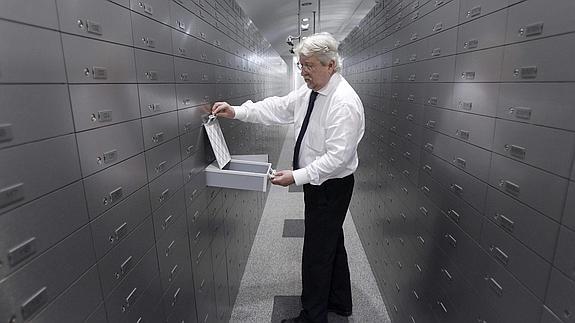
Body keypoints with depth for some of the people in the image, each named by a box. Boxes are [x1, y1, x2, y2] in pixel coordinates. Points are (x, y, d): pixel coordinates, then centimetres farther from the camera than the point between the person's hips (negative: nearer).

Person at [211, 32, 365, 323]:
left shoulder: (344, 103, -24)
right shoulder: (309, 91, 3)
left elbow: (337, 157, -27)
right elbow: (278, 108, 6)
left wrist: (297, 176, -27)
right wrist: (236, 111, -3)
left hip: (332, 186, -9)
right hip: (315, 181, 9)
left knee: (317, 253, 4)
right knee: (332, 242, 22)